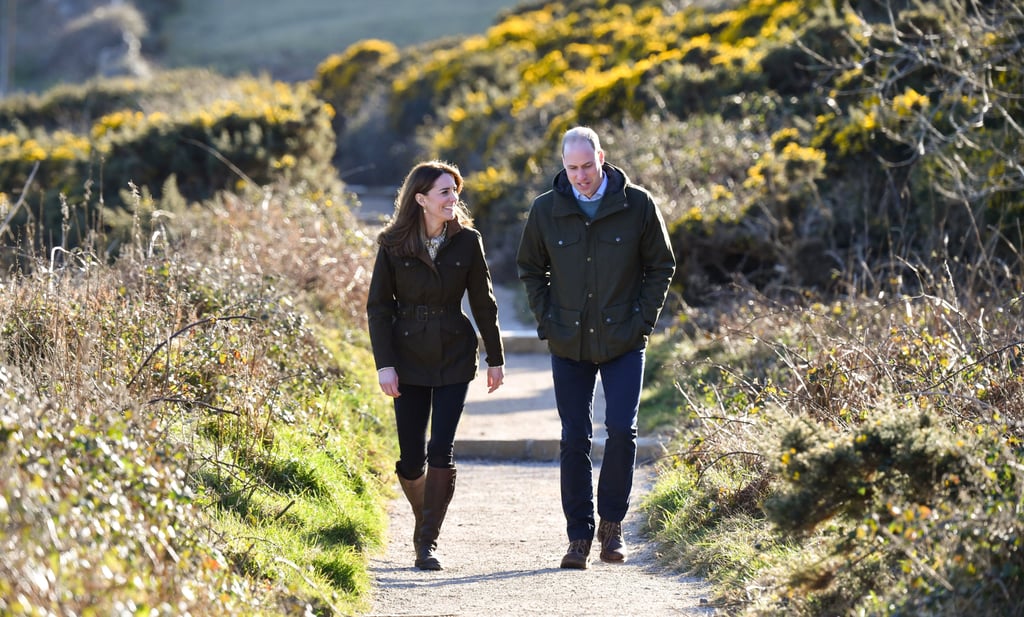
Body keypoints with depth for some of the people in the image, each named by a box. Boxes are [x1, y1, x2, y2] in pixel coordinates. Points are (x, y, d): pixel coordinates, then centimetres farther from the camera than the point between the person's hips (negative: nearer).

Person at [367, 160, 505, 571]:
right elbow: (378, 306, -2)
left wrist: (495, 359, 7)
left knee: (442, 452, -10)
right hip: (409, 359, 0)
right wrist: (384, 363, -9)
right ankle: (424, 519, 31)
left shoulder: (467, 241, -2)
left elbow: (483, 303, 5)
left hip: (454, 357, 0)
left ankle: (428, 542, -3)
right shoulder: (393, 245, -5)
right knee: (411, 459, 3)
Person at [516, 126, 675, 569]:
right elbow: (530, 269, 12)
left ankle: (611, 522, 9)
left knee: (622, 430, -11)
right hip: (569, 345, 2)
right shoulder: (546, 210, -1)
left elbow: (661, 266, 5)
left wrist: (644, 319, -4)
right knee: (574, 440, 3)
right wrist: (546, 320, 2)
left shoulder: (638, 205, -5)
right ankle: (579, 536, 10)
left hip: (623, 343, -1)